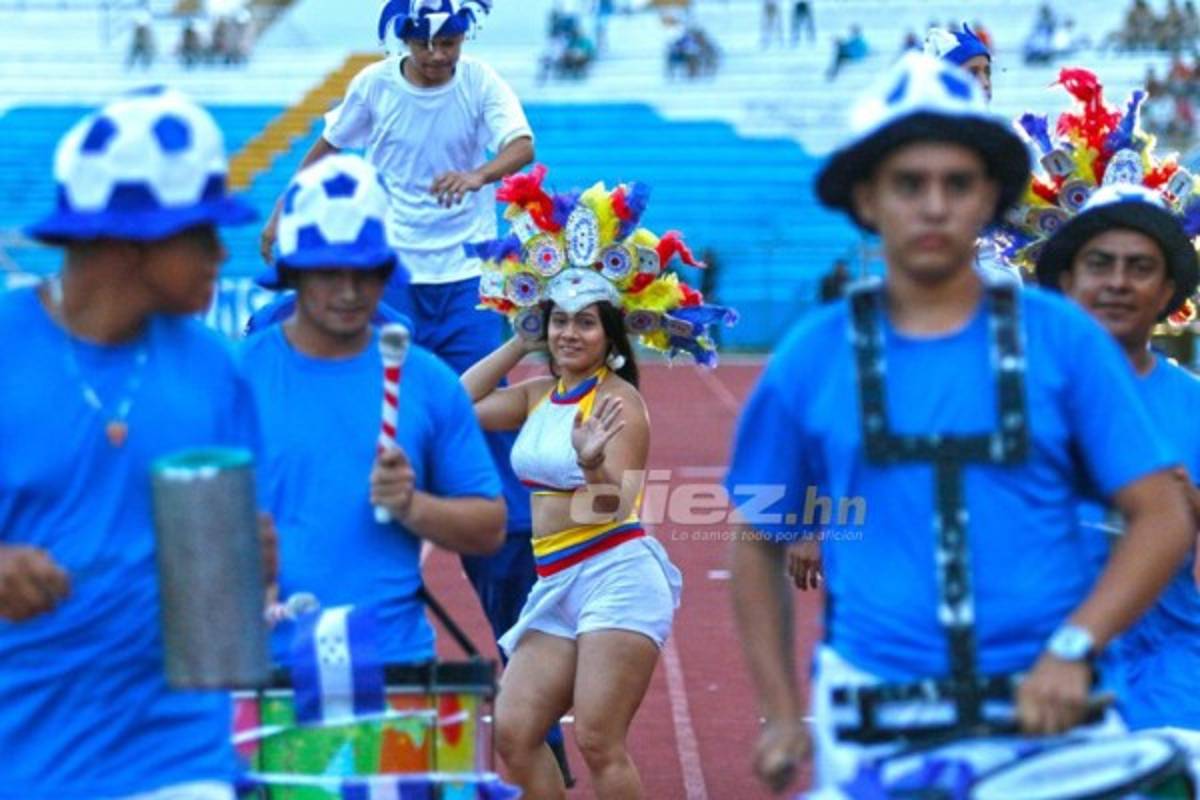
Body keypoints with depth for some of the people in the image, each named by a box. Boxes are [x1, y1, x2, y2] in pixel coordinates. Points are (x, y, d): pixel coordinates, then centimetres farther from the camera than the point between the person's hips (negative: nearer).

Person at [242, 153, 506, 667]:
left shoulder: (429, 382, 8)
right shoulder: (237, 374, 3)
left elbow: (490, 527, 11)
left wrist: (412, 506, -8)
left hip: (397, 660, 2)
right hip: (262, 659, -2)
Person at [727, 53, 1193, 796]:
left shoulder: (1062, 338, 3)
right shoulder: (813, 357, 6)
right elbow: (761, 543, 14)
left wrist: (1073, 648, -13)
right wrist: (782, 715, 8)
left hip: (1046, 714, 0)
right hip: (873, 734, 0)